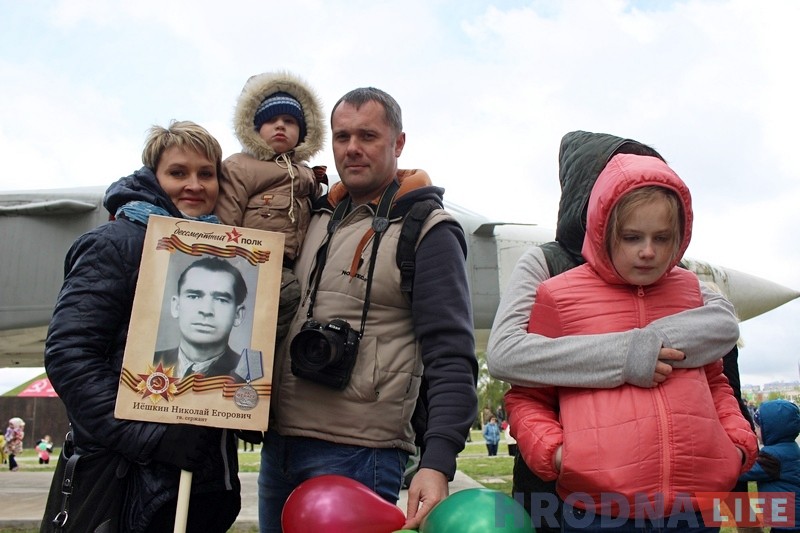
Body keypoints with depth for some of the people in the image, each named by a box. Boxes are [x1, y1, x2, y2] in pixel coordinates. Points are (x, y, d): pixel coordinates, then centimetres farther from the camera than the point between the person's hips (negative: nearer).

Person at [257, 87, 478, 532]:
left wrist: (437, 463, -23)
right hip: (278, 443, 7)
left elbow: (451, 359, -14)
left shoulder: (427, 232, -8)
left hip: (357, 456, -6)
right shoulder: (318, 217, 11)